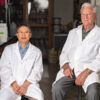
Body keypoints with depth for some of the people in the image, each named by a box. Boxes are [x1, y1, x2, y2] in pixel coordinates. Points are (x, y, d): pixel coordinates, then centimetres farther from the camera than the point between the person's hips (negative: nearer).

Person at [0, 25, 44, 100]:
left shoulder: (37, 51, 13)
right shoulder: (8, 49, 14)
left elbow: (38, 71, 3)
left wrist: (26, 84, -13)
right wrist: (13, 84, -11)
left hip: (29, 83, 0)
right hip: (10, 84, 0)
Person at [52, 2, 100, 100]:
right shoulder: (73, 32, 20)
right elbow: (64, 52, 17)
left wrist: (85, 73, -16)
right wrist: (65, 66, -4)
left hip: (89, 70, -3)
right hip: (70, 69, 3)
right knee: (57, 88, -24)